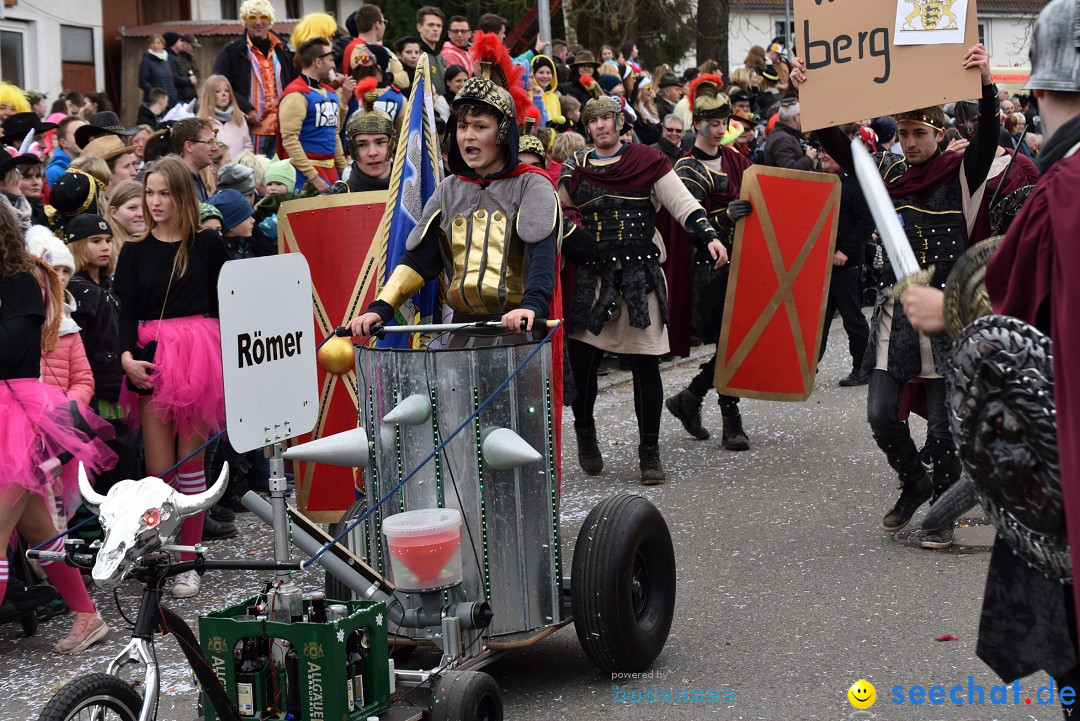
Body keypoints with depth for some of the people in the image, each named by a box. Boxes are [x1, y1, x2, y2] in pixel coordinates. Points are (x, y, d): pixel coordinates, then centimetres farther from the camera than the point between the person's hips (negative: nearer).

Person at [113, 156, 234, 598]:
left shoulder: (208, 245, 4)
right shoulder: (135, 251, 9)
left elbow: (225, 303, 6)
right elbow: (126, 310, 4)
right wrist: (127, 355, -13)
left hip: (199, 353, -1)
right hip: (153, 359, 1)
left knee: (190, 461, 3)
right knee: (158, 467, -2)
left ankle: (187, 562, 11)